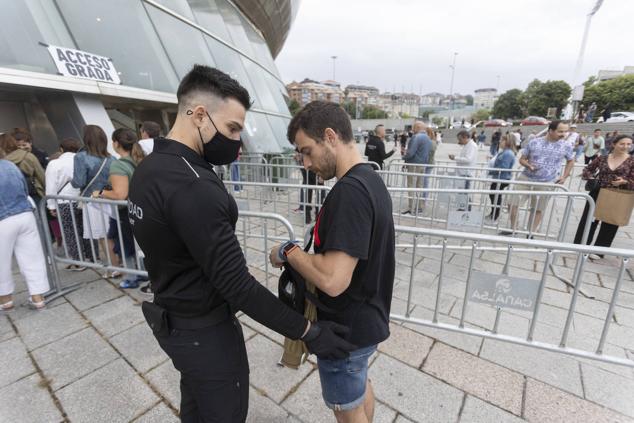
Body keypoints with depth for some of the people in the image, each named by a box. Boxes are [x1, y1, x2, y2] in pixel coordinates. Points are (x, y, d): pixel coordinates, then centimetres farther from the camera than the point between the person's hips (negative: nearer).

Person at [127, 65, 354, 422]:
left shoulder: (148, 169, 1)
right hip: (205, 331, -9)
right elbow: (237, 285, -30)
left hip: (173, 319, 9)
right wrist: (307, 332, -23)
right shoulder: (193, 188, -32)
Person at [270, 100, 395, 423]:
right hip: (367, 318, 9)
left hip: (347, 328, -9)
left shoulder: (349, 191, -29)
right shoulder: (371, 179, 3)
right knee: (360, 385, 31)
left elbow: (332, 280, -33)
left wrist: (288, 252, -19)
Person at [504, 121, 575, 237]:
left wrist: (564, 176, 6)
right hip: (526, 179, 0)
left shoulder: (566, 146, -1)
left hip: (546, 183, 0)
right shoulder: (534, 142, -3)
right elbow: (522, 159, 4)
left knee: (538, 210, 5)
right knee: (513, 203, -1)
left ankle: (530, 234, 18)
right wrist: (529, 165, -16)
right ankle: (513, 229, 16)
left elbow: (571, 161, 16)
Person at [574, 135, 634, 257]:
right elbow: (587, 170, 11)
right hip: (597, 194, 1)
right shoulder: (602, 158, 0)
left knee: (609, 225, 7)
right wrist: (591, 178, -7)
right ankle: (580, 245, 20)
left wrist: (624, 182, -23)